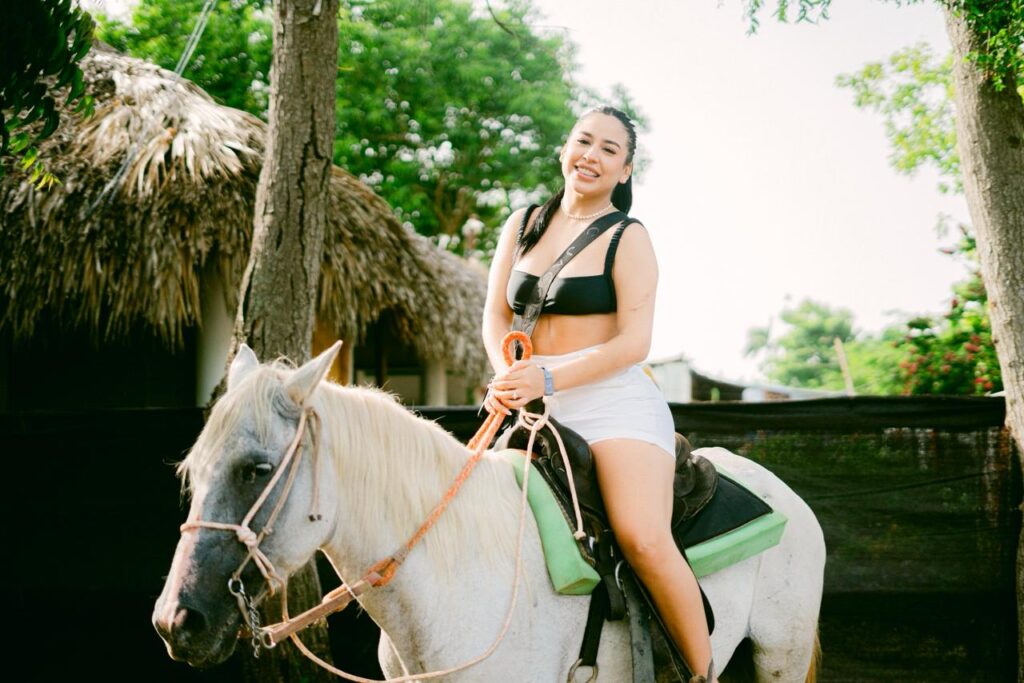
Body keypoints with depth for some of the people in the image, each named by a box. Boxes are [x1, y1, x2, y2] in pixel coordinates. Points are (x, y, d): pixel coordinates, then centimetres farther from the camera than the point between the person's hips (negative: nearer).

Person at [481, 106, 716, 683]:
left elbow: (634, 342, -9)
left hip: (615, 403, -6)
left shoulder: (628, 239, 0)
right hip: (540, 413, 6)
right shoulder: (524, 225, 15)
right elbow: (496, 316, 13)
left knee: (644, 539, -25)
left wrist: (546, 379, -21)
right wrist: (508, 378, -9)